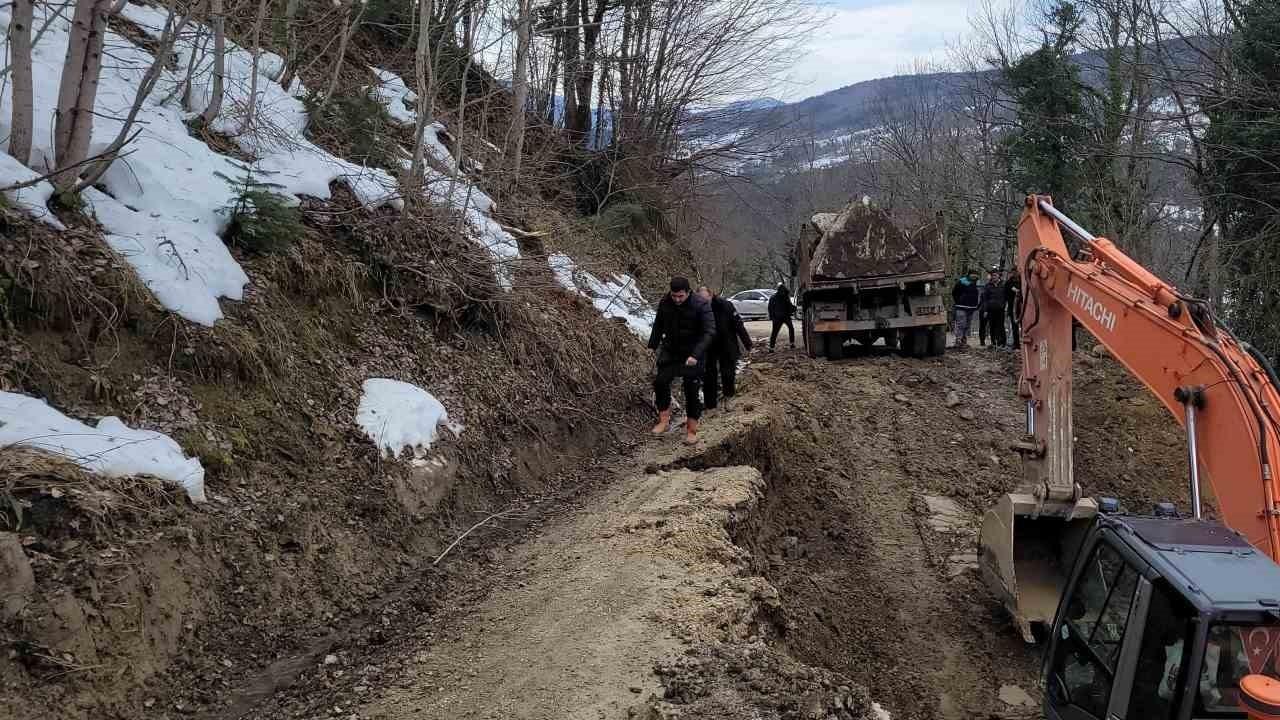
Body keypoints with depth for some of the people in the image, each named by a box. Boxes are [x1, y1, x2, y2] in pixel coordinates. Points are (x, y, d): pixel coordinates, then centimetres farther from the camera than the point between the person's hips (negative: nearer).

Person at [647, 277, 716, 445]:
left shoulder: (701, 306, -20)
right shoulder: (665, 303, -6)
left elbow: (709, 332, -25)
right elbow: (658, 325, 11)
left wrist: (696, 355, -34)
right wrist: (652, 346, 7)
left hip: (693, 355, -4)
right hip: (670, 350, 4)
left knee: (692, 391, 0)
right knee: (660, 381, -10)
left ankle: (691, 430, 12)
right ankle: (664, 421, 6)